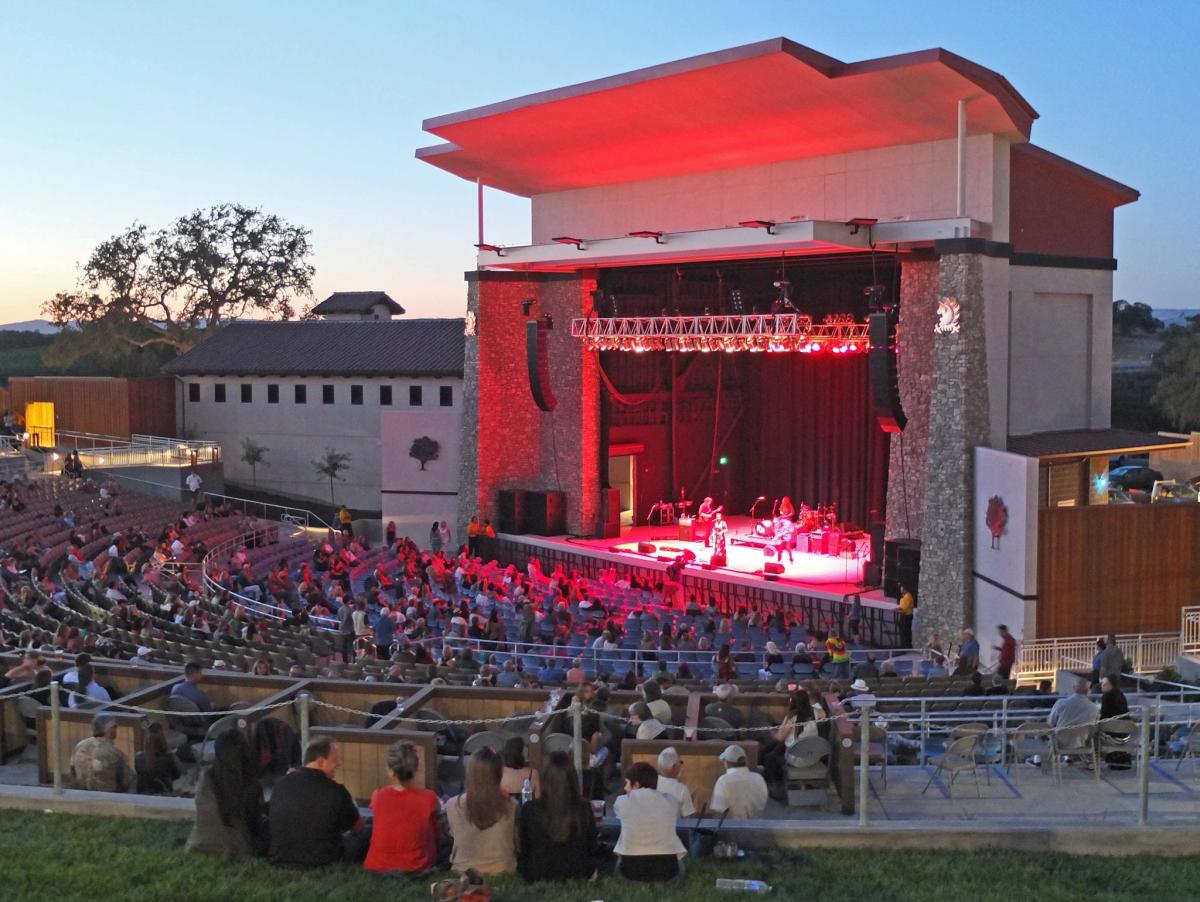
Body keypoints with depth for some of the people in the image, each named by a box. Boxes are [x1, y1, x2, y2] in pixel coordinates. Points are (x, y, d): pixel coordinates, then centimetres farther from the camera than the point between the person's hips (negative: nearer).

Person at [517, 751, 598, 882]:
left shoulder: (530, 809, -17)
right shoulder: (584, 808, -14)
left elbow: (524, 851, -3)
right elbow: (592, 849, 0)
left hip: (539, 878, -1)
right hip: (578, 878, 1)